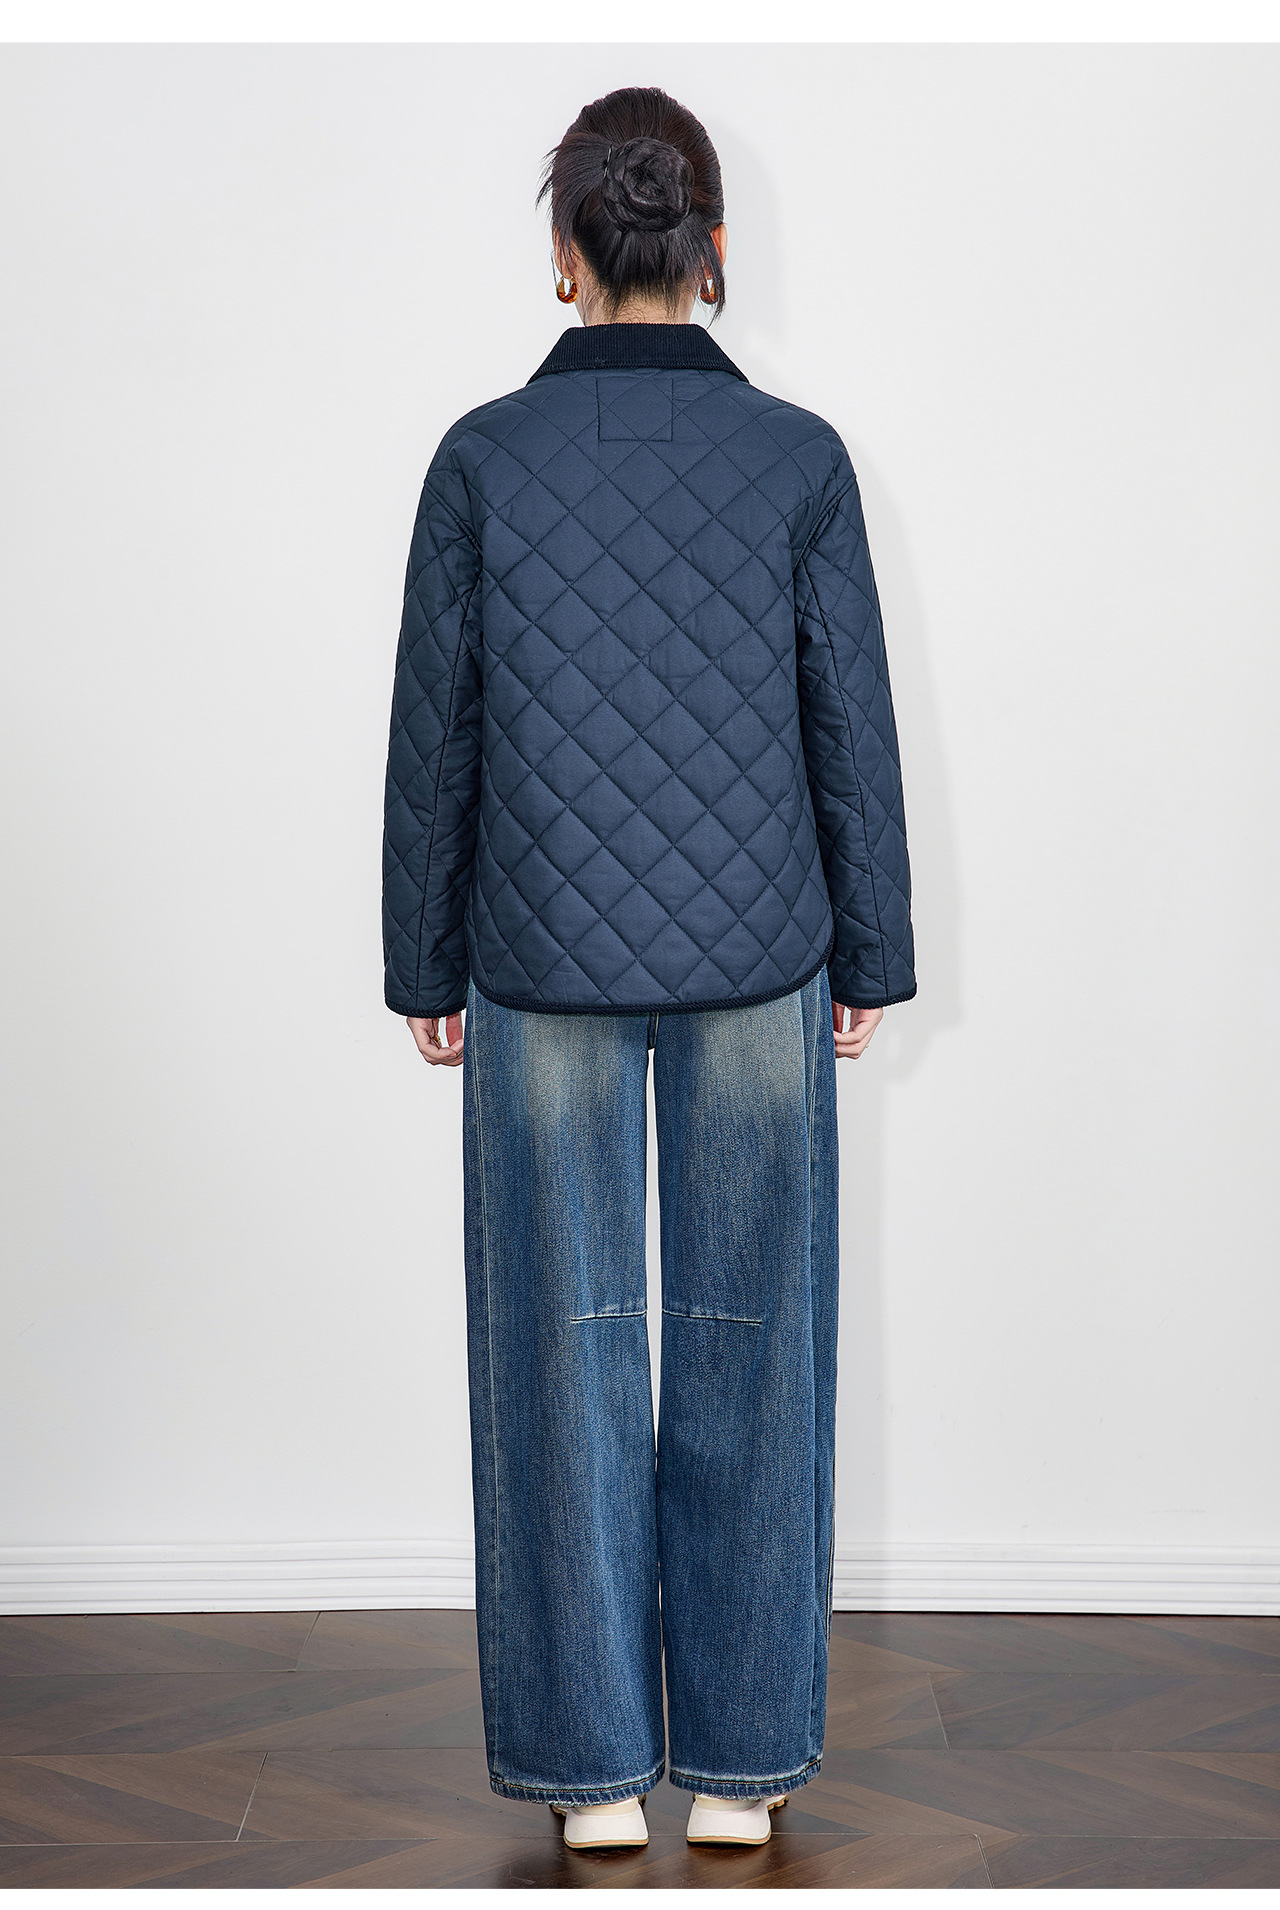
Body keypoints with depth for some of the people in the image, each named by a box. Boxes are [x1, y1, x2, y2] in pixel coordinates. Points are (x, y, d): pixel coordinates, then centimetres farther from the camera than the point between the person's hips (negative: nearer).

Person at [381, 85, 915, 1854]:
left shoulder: (485, 457, -4)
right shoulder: (799, 458, -3)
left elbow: (437, 733, -2)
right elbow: (853, 728, -1)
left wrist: (426, 963, 8)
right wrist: (870, 959, 9)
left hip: (547, 961, 0)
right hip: (755, 957, 0)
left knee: (569, 1346, 7)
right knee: (748, 1347, 8)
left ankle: (594, 1762, 13)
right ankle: (739, 1757, 15)